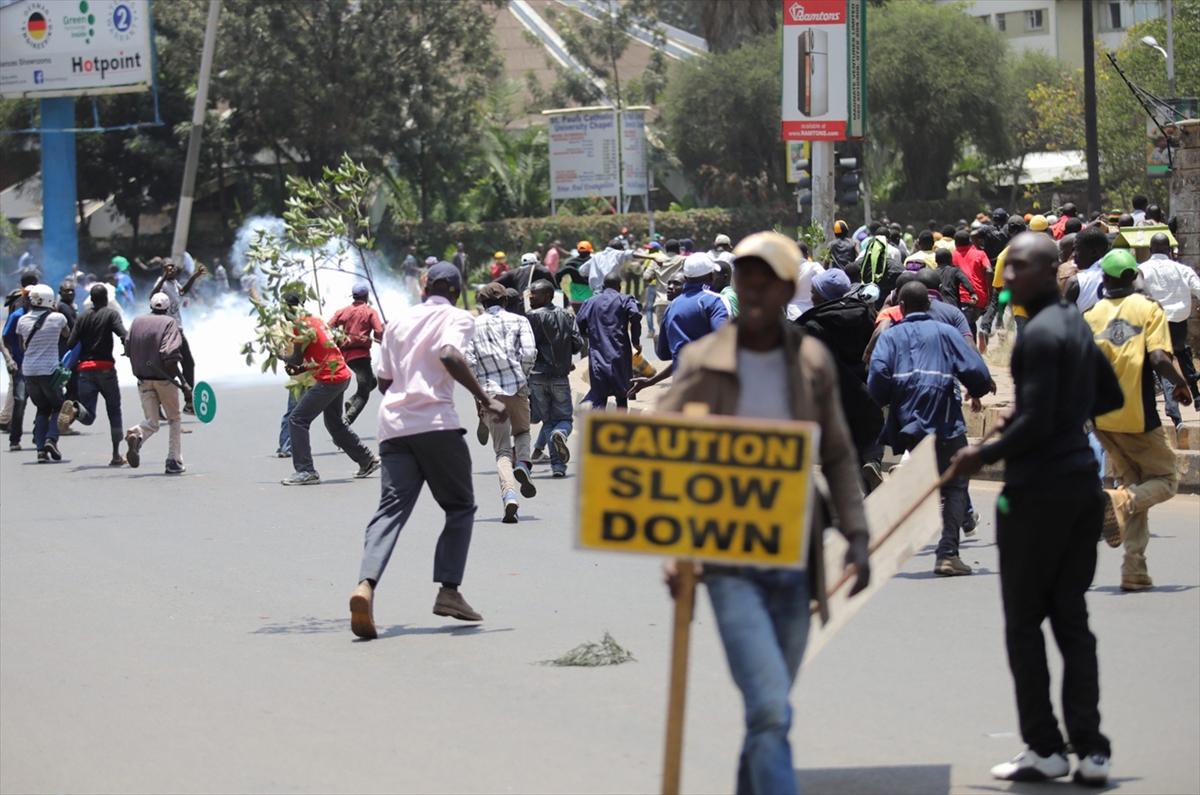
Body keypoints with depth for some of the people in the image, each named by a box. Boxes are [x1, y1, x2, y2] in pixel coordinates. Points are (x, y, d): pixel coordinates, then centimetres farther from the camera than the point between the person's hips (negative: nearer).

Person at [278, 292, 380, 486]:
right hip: (341, 375, 9)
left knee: (297, 420, -7)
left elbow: (297, 358, -12)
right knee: (335, 424, 25)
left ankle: (305, 471, -11)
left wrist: (282, 357, 7)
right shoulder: (316, 320, 16)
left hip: (329, 380, -9)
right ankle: (367, 460, 33)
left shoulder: (301, 324, -12)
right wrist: (299, 369, 12)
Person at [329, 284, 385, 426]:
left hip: (345, 354, 6)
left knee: (371, 382, 26)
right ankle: (347, 420, -23)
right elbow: (379, 334, -11)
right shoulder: (370, 312, 0)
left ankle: (352, 401, 3)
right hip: (361, 354, -6)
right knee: (363, 393, -3)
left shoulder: (342, 311, 11)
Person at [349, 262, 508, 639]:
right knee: (461, 507, 12)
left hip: (393, 423, 4)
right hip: (436, 422, -4)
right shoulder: (457, 317, 4)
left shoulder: (398, 321, 21)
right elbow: (449, 355, -17)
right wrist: (486, 400, -16)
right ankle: (449, 591, -1)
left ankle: (366, 585, -28)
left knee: (391, 509, -4)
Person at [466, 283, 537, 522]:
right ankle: (522, 463, -6)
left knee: (502, 450, 2)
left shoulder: (473, 326, 8)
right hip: (518, 389, 0)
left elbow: (469, 361, -1)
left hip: (490, 391, 0)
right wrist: (522, 377, 10)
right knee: (522, 432, 26)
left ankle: (509, 495, -19)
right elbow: (529, 353, -5)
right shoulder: (518, 321, 7)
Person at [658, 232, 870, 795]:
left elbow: (838, 457, 14)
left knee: (770, 710, 12)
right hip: (730, 561, -4)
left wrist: (855, 533, 4)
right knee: (770, 710, -16)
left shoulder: (812, 362, 7)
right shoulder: (702, 362, -1)